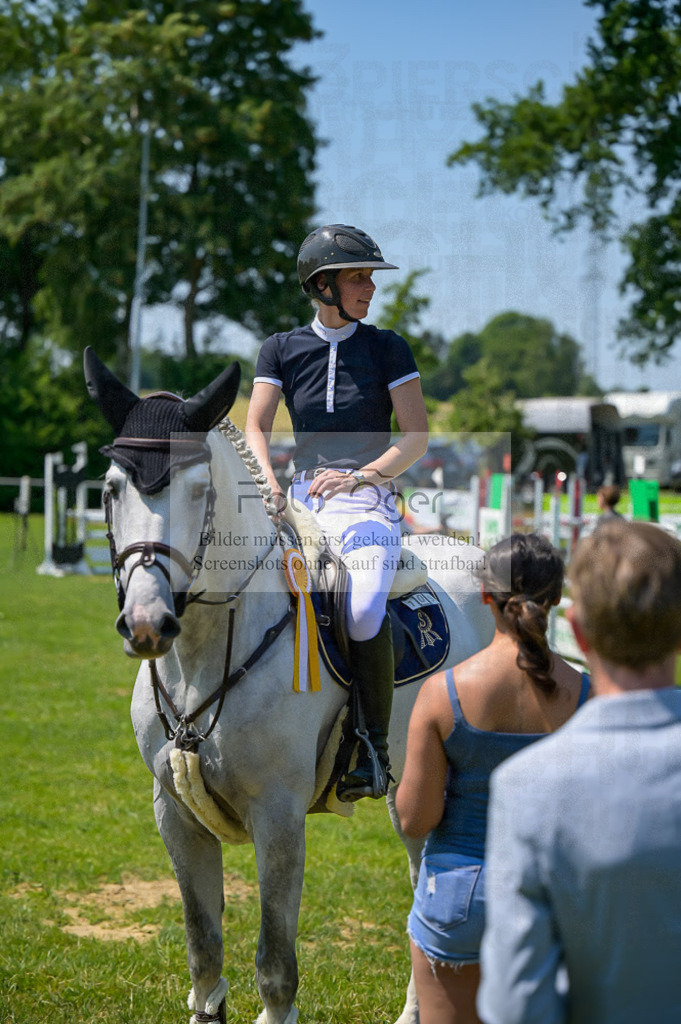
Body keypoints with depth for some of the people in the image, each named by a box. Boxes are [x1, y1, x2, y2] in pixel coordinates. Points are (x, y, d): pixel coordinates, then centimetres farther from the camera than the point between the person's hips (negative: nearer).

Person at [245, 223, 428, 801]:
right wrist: (270, 486, -13)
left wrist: (360, 476, -13)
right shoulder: (282, 349, 11)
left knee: (364, 613, -28)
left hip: (368, 500, -2)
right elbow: (256, 429, 5)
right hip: (301, 498, 3)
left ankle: (375, 748, -15)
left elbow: (417, 436, 0)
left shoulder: (388, 349, 5)